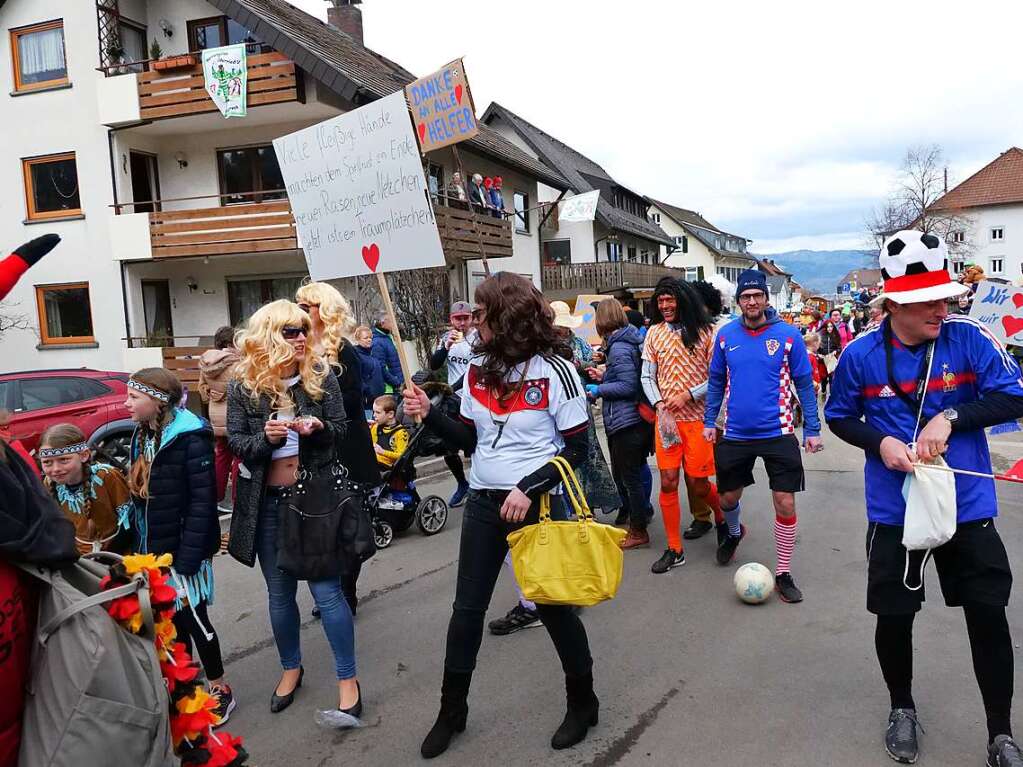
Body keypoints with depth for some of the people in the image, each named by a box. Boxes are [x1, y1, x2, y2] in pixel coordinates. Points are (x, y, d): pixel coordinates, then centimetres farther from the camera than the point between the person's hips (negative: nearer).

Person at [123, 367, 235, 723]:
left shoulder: (190, 437, -17)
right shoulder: (141, 436, 8)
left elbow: (203, 501, -19)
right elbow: (138, 494, 11)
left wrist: (188, 557, -21)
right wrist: (137, 546, 6)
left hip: (182, 548, -7)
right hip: (152, 548, 7)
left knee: (193, 617, 3)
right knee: (172, 620, 16)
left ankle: (220, 690, 20)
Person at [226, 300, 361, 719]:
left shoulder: (321, 376, -5)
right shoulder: (243, 386, -4)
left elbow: (341, 430, -1)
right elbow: (235, 442, -3)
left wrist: (318, 428, -22)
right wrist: (265, 438, -23)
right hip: (267, 502, 2)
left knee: (326, 589, 0)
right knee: (279, 593, 15)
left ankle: (347, 678, 14)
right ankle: (291, 668, 36)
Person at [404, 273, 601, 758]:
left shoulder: (554, 370, -13)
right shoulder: (478, 369, 3)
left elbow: (576, 449, -12)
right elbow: (470, 439, 9)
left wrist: (528, 489, -21)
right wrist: (429, 414, -5)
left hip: (537, 504, -5)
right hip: (483, 503, 5)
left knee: (553, 605, 8)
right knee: (467, 607, 12)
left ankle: (583, 702, 32)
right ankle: (452, 710, 30)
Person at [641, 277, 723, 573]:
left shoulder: (705, 332, -4)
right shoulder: (654, 333, 6)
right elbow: (647, 377, 8)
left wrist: (688, 395, -15)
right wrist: (659, 405, -7)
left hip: (697, 417, -3)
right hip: (665, 417, 3)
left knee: (699, 484, 3)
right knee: (668, 483, 2)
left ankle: (724, 517, 37)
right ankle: (674, 550, 14)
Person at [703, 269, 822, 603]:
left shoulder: (787, 334, -6)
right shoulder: (726, 335, 0)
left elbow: (804, 383, -1)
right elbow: (716, 381, 10)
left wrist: (812, 429, -3)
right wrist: (709, 421, 5)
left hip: (778, 432, -2)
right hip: (736, 434, 2)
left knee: (785, 503, -3)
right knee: (728, 497, 16)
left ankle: (783, 573, 15)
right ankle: (734, 532, 50)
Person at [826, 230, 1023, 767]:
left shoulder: (968, 337, -9)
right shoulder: (861, 354, -9)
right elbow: (839, 416, 5)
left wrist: (950, 416, -21)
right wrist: (880, 442, -13)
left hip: (967, 505, 0)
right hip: (894, 509, 0)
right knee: (893, 616, 10)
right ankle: (902, 708, 38)